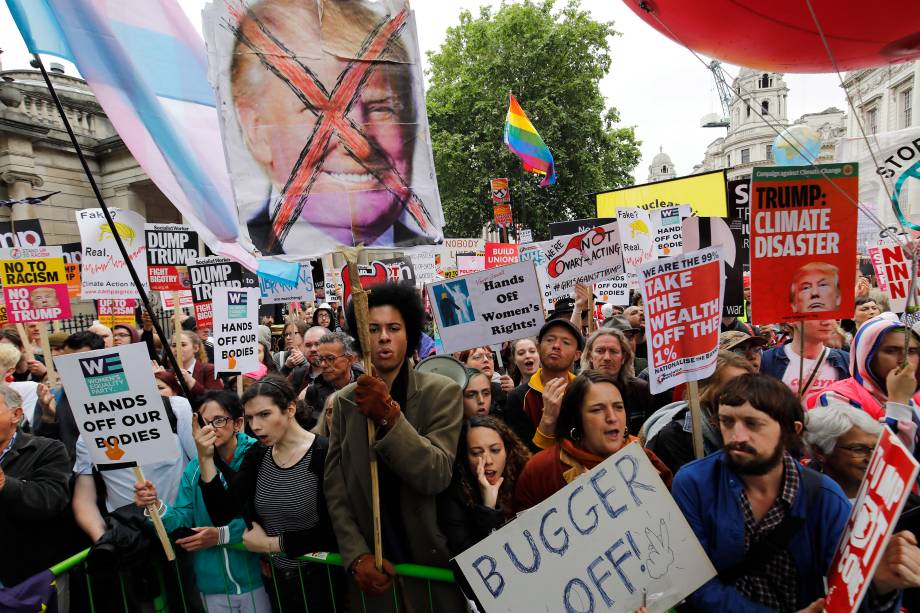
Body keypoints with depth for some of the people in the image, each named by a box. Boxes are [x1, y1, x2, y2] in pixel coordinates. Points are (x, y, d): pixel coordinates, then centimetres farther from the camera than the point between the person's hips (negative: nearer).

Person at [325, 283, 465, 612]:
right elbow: (335, 488, 0)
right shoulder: (343, 401, 0)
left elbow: (437, 476, -19)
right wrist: (357, 556, -10)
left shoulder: (442, 392, -10)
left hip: (432, 561, -2)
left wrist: (388, 416, -30)